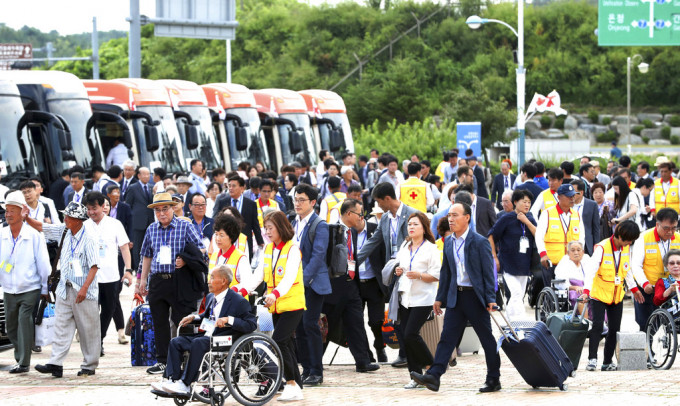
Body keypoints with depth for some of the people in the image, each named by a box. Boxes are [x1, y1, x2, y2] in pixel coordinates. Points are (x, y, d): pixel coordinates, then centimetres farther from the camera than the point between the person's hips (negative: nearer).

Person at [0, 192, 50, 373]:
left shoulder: (34, 235, -7)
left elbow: (43, 263, -2)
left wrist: (45, 289, 0)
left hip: (30, 289, -4)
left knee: (25, 322, -15)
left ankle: (24, 363, -12)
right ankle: (20, 358, 27)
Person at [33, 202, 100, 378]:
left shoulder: (87, 240, -15)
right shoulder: (64, 232, 5)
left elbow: (94, 266, -18)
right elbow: (43, 228, 15)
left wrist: (84, 288, -24)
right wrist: (27, 219, -1)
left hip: (84, 292, -6)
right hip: (65, 289, 6)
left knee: (88, 330, 4)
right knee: (61, 326, 0)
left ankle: (89, 366, 12)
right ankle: (56, 364, -4)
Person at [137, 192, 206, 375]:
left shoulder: (185, 227, -2)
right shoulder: (152, 230, 12)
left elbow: (201, 250, -3)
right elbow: (147, 256, 21)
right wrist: (142, 279, 18)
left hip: (179, 281, -4)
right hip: (157, 281, 4)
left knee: (181, 320, -4)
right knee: (159, 322, 6)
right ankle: (162, 361, 13)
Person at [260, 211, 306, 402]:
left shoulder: (292, 249, -10)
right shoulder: (268, 249, 10)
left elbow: (289, 277, -23)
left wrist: (275, 294, -39)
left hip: (292, 304, -7)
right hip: (275, 306, 7)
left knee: (278, 341, -18)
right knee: (286, 344, 8)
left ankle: (291, 383, -11)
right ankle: (296, 386, 13)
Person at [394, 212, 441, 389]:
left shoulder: (430, 249, -5)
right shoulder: (404, 246, 14)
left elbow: (436, 275, -9)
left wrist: (419, 275, -24)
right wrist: (398, 271, 5)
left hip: (423, 299, -7)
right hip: (405, 297, 7)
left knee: (411, 334, -15)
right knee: (405, 336, 2)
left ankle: (431, 366, 6)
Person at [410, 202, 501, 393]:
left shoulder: (480, 242, -7)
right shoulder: (448, 243, 11)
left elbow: (488, 272, -8)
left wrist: (491, 299, -13)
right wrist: (440, 298, 15)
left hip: (475, 296, -5)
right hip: (455, 297, 5)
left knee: (487, 338, 4)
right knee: (447, 337, -3)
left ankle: (493, 379, 12)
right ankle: (433, 376, -10)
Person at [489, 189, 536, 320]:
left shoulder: (530, 219, 10)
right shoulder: (506, 219, -5)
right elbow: (491, 237, -2)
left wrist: (526, 221, -12)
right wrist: (494, 257, -5)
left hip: (524, 264, 6)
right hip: (508, 264, -6)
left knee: (519, 297, 10)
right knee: (516, 293, -18)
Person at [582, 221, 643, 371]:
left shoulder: (626, 248, 3)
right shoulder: (602, 248, -17)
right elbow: (591, 270, -23)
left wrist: (634, 289, 23)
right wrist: (586, 291, -33)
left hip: (617, 295, 6)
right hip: (600, 294, -6)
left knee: (614, 329, 4)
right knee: (597, 326, -14)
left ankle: (607, 362, 9)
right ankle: (592, 359, -9)